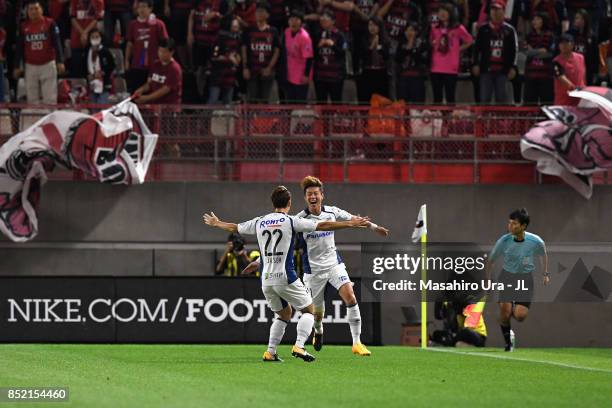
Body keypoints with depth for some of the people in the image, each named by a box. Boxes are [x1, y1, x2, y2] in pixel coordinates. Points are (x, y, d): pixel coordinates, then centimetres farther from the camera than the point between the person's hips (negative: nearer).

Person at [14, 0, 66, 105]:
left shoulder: (49, 23, -3)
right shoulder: (24, 26, 6)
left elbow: (57, 43, -4)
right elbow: (19, 48, 12)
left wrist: (60, 61, -14)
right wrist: (17, 66, 11)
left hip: (48, 64, -3)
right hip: (31, 66, 3)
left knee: (50, 98, -5)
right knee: (32, 98, 3)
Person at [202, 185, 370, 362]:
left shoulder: (259, 222, 9)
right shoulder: (290, 221, -6)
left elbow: (234, 227, 25)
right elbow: (322, 226, -9)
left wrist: (216, 223, 45)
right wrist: (351, 223, -4)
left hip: (266, 280, 6)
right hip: (285, 278, -6)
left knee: (284, 314, 22)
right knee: (309, 309, 6)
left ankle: (270, 352, 13)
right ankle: (299, 346, -12)